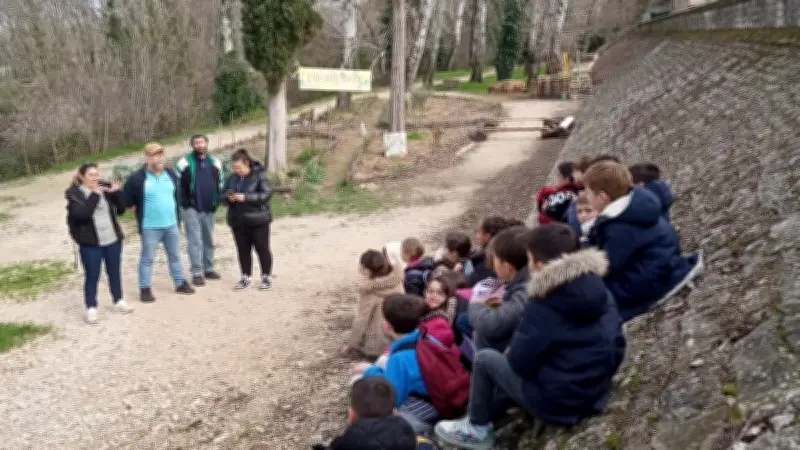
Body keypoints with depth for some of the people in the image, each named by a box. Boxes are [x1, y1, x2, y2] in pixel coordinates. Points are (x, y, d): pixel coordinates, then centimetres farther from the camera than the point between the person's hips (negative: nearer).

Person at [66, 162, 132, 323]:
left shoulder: (105, 188, 3)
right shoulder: (74, 194, -8)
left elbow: (121, 210, 3)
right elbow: (81, 214, -24)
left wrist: (117, 193, -13)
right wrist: (94, 195, -26)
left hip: (113, 240, 4)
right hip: (90, 243, -4)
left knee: (114, 272, 15)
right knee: (92, 276, 2)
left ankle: (118, 301, 30)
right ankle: (91, 308, 13)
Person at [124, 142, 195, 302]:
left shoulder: (171, 174, 5)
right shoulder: (137, 177, -12)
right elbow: (127, 199, -3)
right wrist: (139, 213, -1)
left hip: (172, 225, 5)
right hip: (150, 227, -5)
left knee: (175, 256, 16)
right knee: (147, 259, 6)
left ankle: (181, 284, 28)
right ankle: (145, 289, 14)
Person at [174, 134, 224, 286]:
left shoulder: (215, 162, 8)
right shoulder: (185, 162, -6)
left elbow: (220, 183, 17)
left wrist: (217, 201, 7)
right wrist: (184, 202, -8)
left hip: (210, 209, 5)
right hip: (191, 209, -5)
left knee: (209, 240, 13)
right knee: (195, 241, -6)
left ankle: (208, 269, 24)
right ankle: (197, 273, -3)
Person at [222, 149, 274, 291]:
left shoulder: (259, 175, -10)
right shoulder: (232, 178, 6)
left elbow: (266, 194, -19)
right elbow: (223, 196, 11)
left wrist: (245, 197, -26)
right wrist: (228, 198, -13)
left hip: (257, 220, -5)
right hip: (238, 221, 5)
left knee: (262, 249, 3)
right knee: (243, 250, 11)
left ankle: (266, 277, 15)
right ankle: (246, 278, 22)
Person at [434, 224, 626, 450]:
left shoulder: (542, 306, -21)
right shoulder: (600, 291, -1)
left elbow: (520, 363, -14)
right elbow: (616, 347, 4)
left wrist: (518, 339, 7)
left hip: (556, 403, -7)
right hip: (596, 398, 7)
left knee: (485, 358, 10)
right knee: (511, 367, 27)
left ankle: (476, 429, 23)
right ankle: (485, 417, 37)